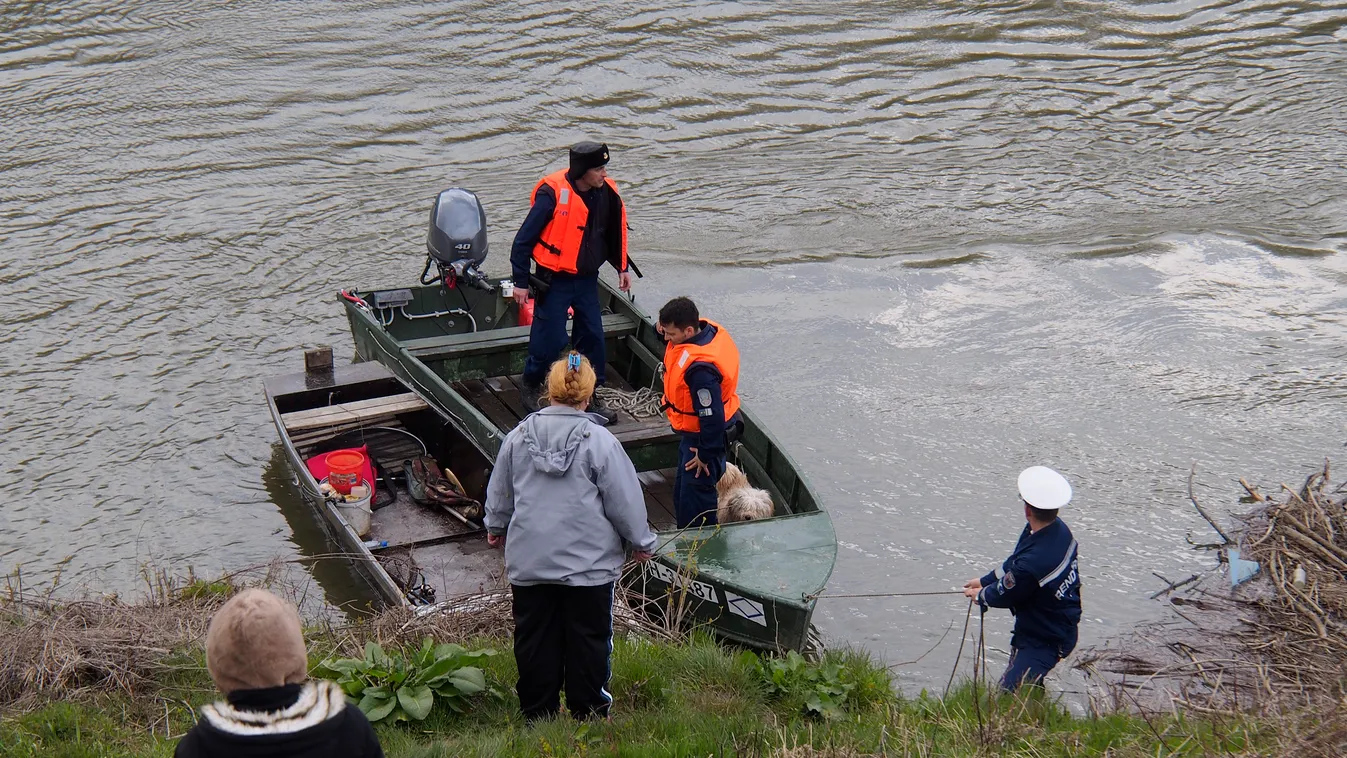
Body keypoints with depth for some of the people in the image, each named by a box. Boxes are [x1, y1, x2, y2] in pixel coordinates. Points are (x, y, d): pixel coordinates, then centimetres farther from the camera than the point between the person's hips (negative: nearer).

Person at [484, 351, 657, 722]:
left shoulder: (517, 437, -1)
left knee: (535, 640, 13)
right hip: (588, 562, -3)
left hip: (528, 563, 3)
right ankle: (588, 716, 15)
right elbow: (625, 500, -6)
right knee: (589, 641, 8)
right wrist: (641, 541, 10)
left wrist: (496, 527, 34)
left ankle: (537, 717, 21)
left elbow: (499, 494, 14)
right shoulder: (600, 441, -12)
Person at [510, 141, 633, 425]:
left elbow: (615, 232, 17)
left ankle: (592, 396, 20)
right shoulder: (553, 194, -21)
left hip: (587, 280, 5)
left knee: (592, 336, 5)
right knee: (550, 339, -2)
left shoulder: (607, 194, -3)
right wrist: (521, 282, -12)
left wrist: (622, 268, 18)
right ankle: (531, 386, 24)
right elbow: (525, 239, -14)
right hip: (554, 281, -5)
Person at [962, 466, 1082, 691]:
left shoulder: (1032, 563, -38)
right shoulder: (1057, 529, -9)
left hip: (1047, 639, -10)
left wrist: (980, 595, 6)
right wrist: (985, 580, 16)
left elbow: (1005, 595, -16)